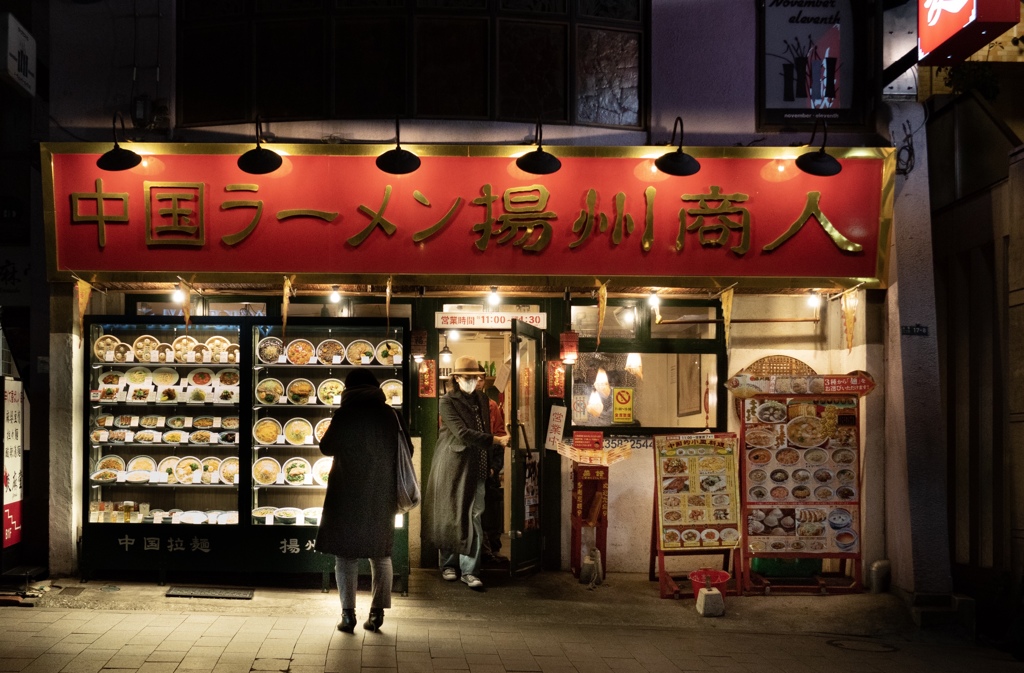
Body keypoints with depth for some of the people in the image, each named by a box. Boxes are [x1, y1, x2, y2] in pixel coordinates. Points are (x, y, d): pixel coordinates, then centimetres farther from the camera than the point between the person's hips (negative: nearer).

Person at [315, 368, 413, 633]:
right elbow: (407, 449, 5)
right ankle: (377, 612, 11)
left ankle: (348, 613, 1)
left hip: (348, 494, -3)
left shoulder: (344, 415, -9)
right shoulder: (390, 414, -1)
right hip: (382, 495, 3)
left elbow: (327, 447, 0)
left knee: (346, 554, 5)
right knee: (380, 554, 13)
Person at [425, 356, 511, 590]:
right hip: (453, 467, -4)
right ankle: (449, 564, 21)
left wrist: (490, 462, 12)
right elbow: (463, 433, -17)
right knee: (451, 516, 5)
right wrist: (496, 440, -20)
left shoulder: (482, 399, 12)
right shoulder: (447, 402, -7)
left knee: (475, 517, -2)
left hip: (476, 468, 4)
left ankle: (469, 570, 0)